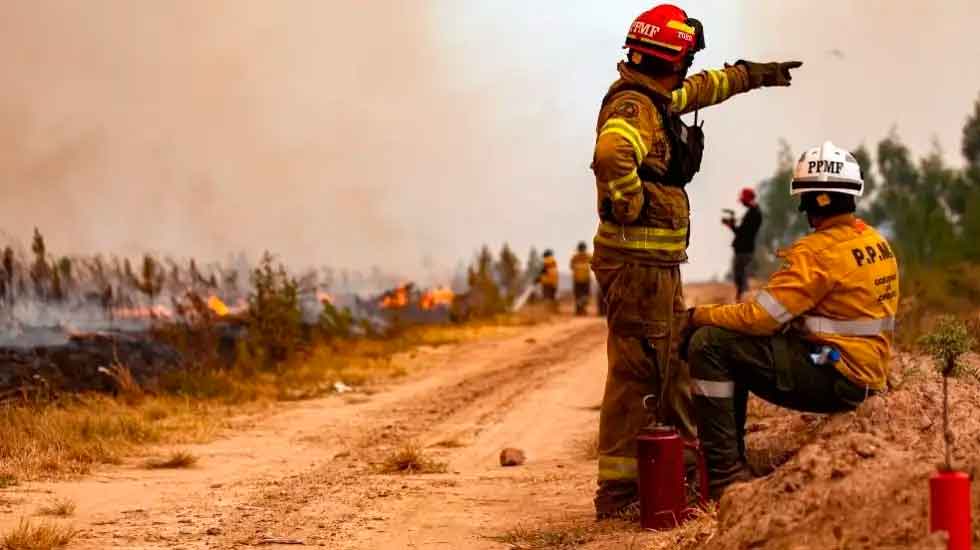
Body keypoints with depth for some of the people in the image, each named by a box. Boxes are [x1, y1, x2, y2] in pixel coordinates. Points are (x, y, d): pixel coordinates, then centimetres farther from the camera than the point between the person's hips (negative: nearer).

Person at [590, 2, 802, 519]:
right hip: (638, 260, -10)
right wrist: (629, 205, -26)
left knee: (677, 363, 18)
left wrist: (753, 73, 44)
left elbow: (700, 89, 35)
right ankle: (617, 491, -3)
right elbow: (612, 154, -40)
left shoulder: (654, 100, 14)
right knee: (636, 373, -7)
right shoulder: (634, 108, -18)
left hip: (657, 262, 10)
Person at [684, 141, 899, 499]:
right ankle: (732, 460, 26)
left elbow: (760, 317, -20)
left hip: (834, 378, -10)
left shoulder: (819, 252, -18)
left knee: (709, 344, -14)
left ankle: (725, 475, -14)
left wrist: (699, 315, -5)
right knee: (733, 349, 23)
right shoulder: (876, 242, 11)